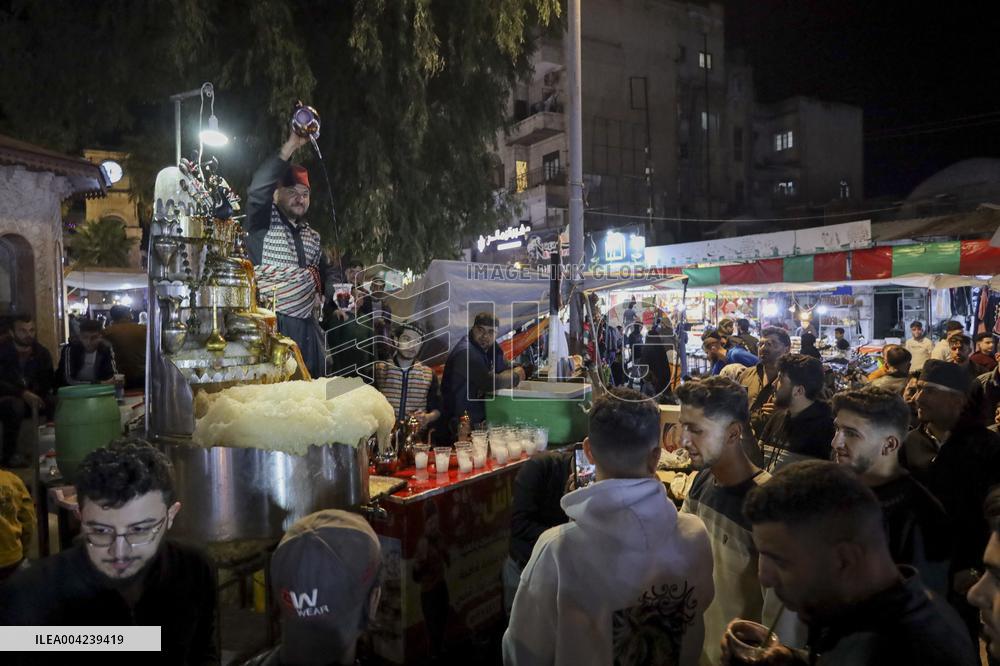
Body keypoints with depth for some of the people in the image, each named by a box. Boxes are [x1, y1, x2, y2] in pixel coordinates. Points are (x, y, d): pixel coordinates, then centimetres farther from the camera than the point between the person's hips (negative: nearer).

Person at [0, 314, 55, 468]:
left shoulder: (42, 353, 1)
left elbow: (48, 381, -2)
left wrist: (34, 395, -22)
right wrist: (23, 394, -34)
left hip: (33, 398, 4)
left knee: (55, 401, -26)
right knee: (15, 404, -37)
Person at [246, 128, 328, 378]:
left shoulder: (313, 236, 18)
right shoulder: (263, 225, -1)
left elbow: (323, 274, 24)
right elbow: (258, 189, -19)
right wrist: (290, 147, -21)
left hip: (307, 325, 6)